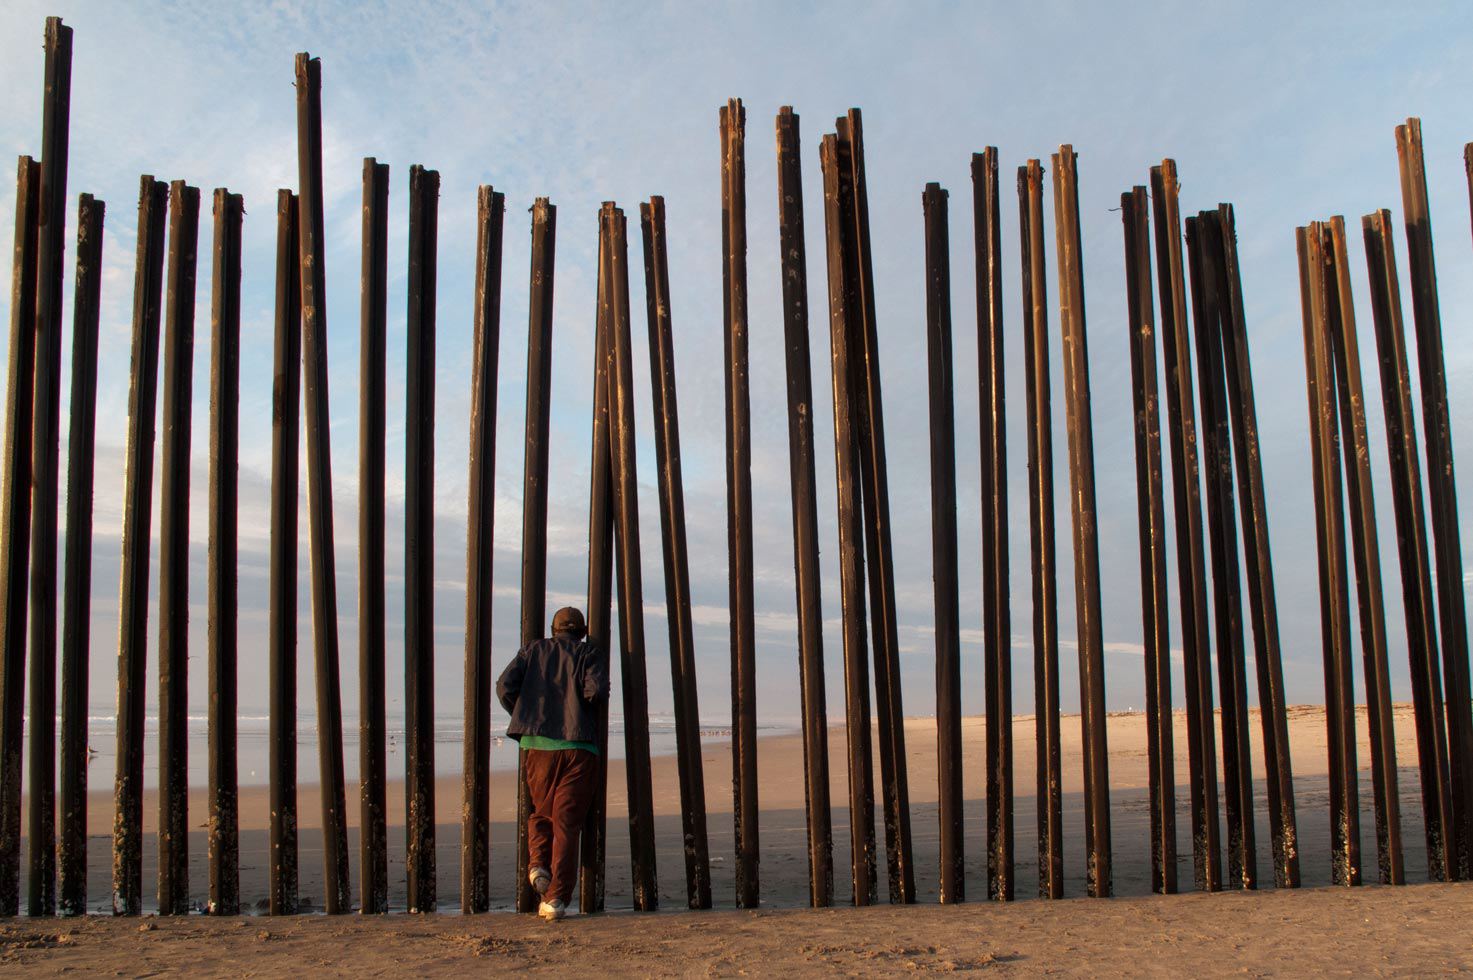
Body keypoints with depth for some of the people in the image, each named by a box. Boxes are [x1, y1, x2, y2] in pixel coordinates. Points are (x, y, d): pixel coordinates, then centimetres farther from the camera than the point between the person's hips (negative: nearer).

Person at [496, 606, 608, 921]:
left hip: (536, 744, 2)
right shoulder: (590, 654, 6)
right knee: (566, 824, 2)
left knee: (541, 814, 21)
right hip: (578, 746, -2)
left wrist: (525, 717, 15)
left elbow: (505, 686, 1)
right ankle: (556, 898, -5)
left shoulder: (534, 650, 13)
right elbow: (596, 690, -11)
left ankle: (538, 864, -3)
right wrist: (583, 709, 11)